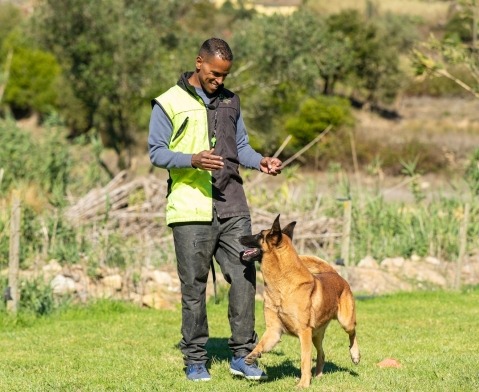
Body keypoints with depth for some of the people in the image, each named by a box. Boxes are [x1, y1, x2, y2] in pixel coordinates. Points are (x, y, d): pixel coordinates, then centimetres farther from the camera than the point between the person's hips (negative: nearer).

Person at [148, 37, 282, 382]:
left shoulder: (230, 101, 16)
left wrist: (260, 161, -1)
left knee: (244, 277, -2)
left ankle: (242, 354, 6)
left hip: (233, 207, 4)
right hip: (190, 209, -4)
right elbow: (157, 152, -3)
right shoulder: (169, 103, 0)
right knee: (194, 286, 1)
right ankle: (196, 360, 10)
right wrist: (193, 160, -19)